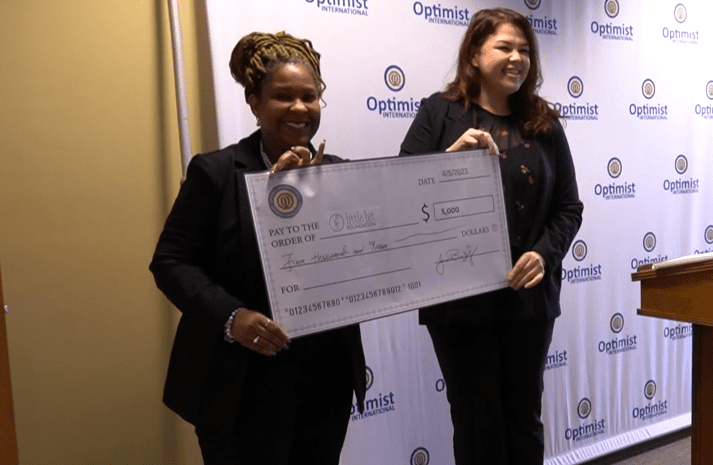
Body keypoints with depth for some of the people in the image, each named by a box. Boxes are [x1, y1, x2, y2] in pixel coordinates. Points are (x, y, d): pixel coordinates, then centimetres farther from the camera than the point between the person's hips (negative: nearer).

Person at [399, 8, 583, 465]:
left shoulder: (544, 124, 7)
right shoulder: (440, 112, -2)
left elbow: (568, 207, 8)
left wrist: (544, 254, -10)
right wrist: (452, 155, -23)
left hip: (529, 296, 3)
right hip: (459, 299, -3)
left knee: (525, 417, 17)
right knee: (477, 425, 11)